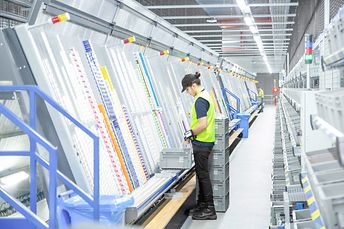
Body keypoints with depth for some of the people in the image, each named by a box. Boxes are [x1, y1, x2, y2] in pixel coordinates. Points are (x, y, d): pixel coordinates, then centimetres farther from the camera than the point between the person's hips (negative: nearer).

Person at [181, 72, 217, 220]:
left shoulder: (200, 100, -20)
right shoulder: (206, 95, 12)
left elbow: (202, 124, -26)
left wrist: (190, 134, -12)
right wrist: (192, 134, 14)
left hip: (202, 143, -10)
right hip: (206, 141, 10)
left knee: (203, 175, -3)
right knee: (201, 173, 17)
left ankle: (210, 210, 2)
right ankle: (202, 204, 27)